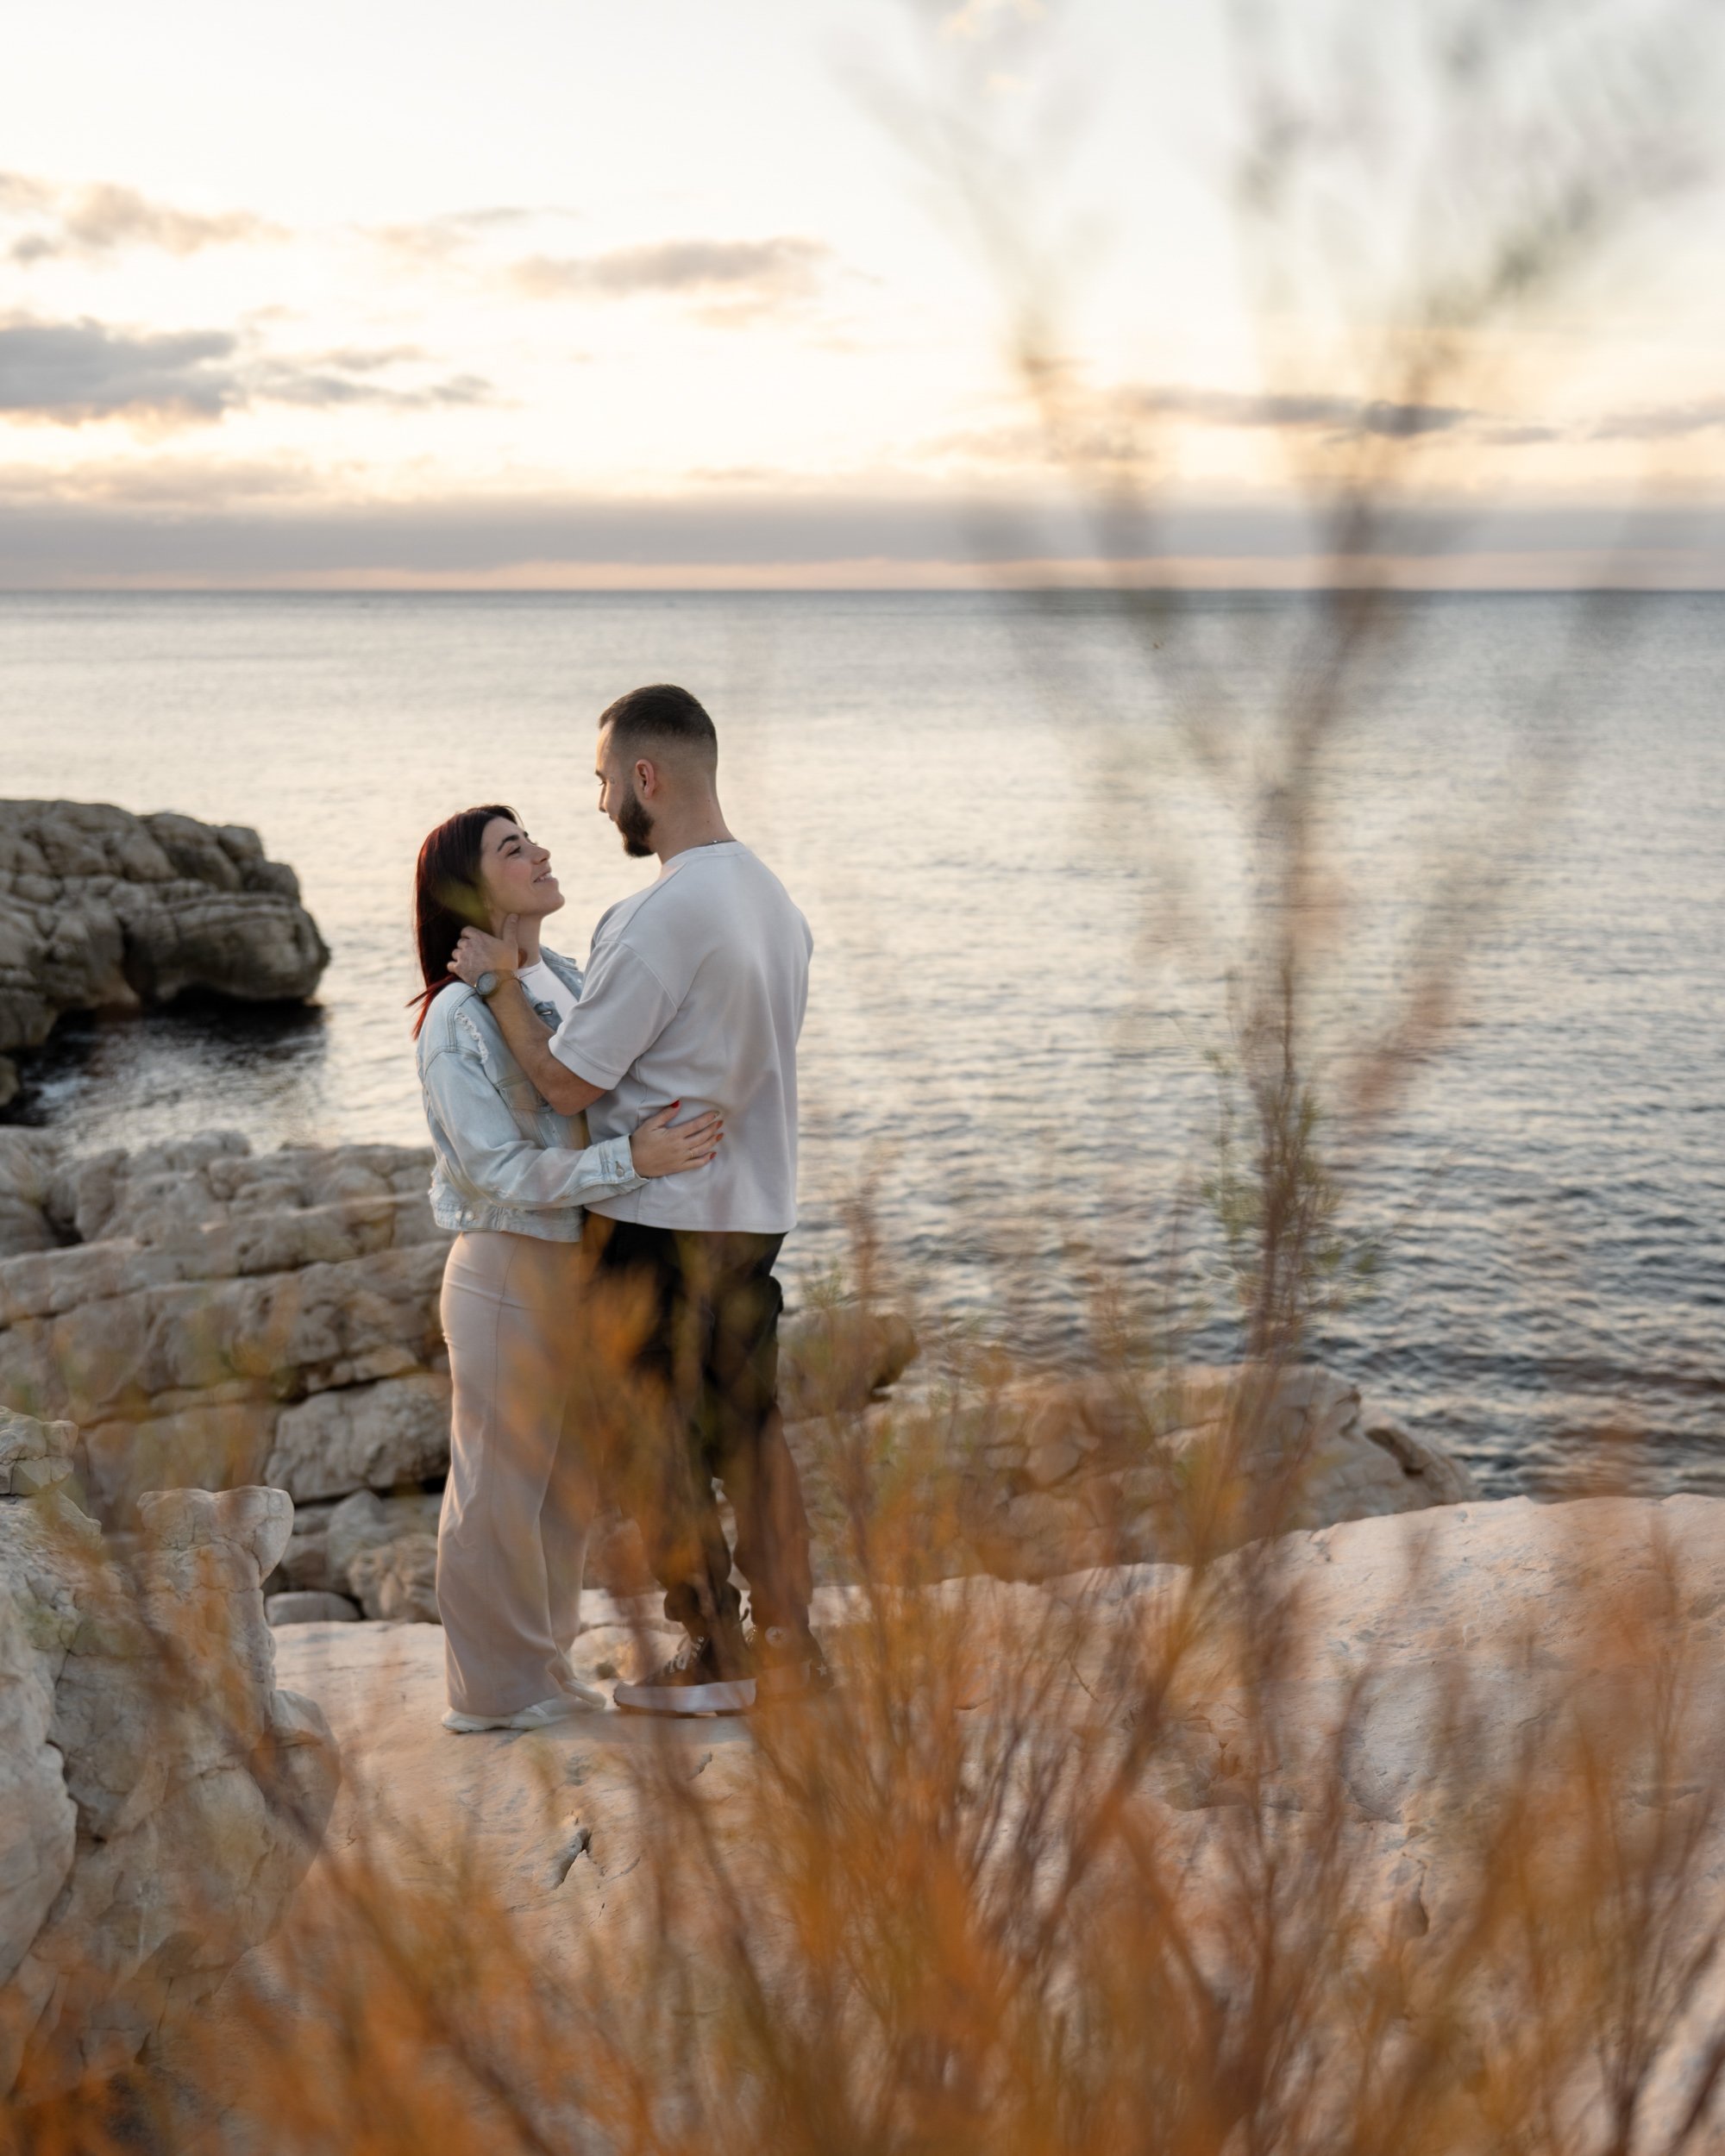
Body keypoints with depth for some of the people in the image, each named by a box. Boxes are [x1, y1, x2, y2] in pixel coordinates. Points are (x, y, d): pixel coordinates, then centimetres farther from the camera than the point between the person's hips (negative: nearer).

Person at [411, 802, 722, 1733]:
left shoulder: (565, 979, 6)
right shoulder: (456, 1019, -18)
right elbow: (501, 1171, -21)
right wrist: (632, 1158, -28)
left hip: (580, 1265, 8)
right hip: (509, 1271, -8)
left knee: (568, 1482, 17)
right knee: (500, 1486, 5)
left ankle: (543, 1667, 33)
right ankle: (493, 1690, 20)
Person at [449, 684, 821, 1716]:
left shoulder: (661, 917, -21)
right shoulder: (776, 902, 6)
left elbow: (571, 1082, -17)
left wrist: (502, 982, -4)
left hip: (657, 1219, -8)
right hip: (755, 1209, 8)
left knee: (660, 1438, 5)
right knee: (752, 1428, 14)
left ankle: (715, 1656, 12)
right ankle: (789, 1646, 19)